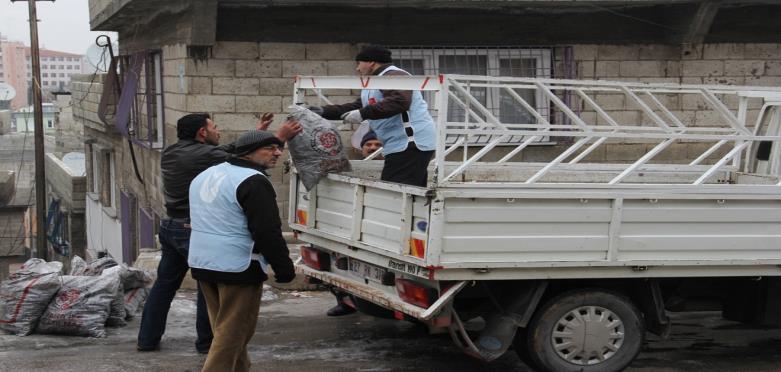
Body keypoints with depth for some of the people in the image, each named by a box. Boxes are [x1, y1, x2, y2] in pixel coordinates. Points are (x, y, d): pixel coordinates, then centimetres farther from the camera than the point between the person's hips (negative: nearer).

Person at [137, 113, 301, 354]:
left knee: (164, 284, 15)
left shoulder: (170, 153, 10)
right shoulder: (205, 154, -17)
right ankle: (206, 342, 13)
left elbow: (225, 153, 14)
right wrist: (280, 137, -7)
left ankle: (147, 339, 19)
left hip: (170, 227, 8)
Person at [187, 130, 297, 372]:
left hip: (201, 262, 9)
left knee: (224, 329, 18)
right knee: (233, 333, -4)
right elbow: (268, 232, -20)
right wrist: (284, 268, -14)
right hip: (238, 267, -9)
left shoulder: (206, 175, 14)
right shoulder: (254, 182, -16)